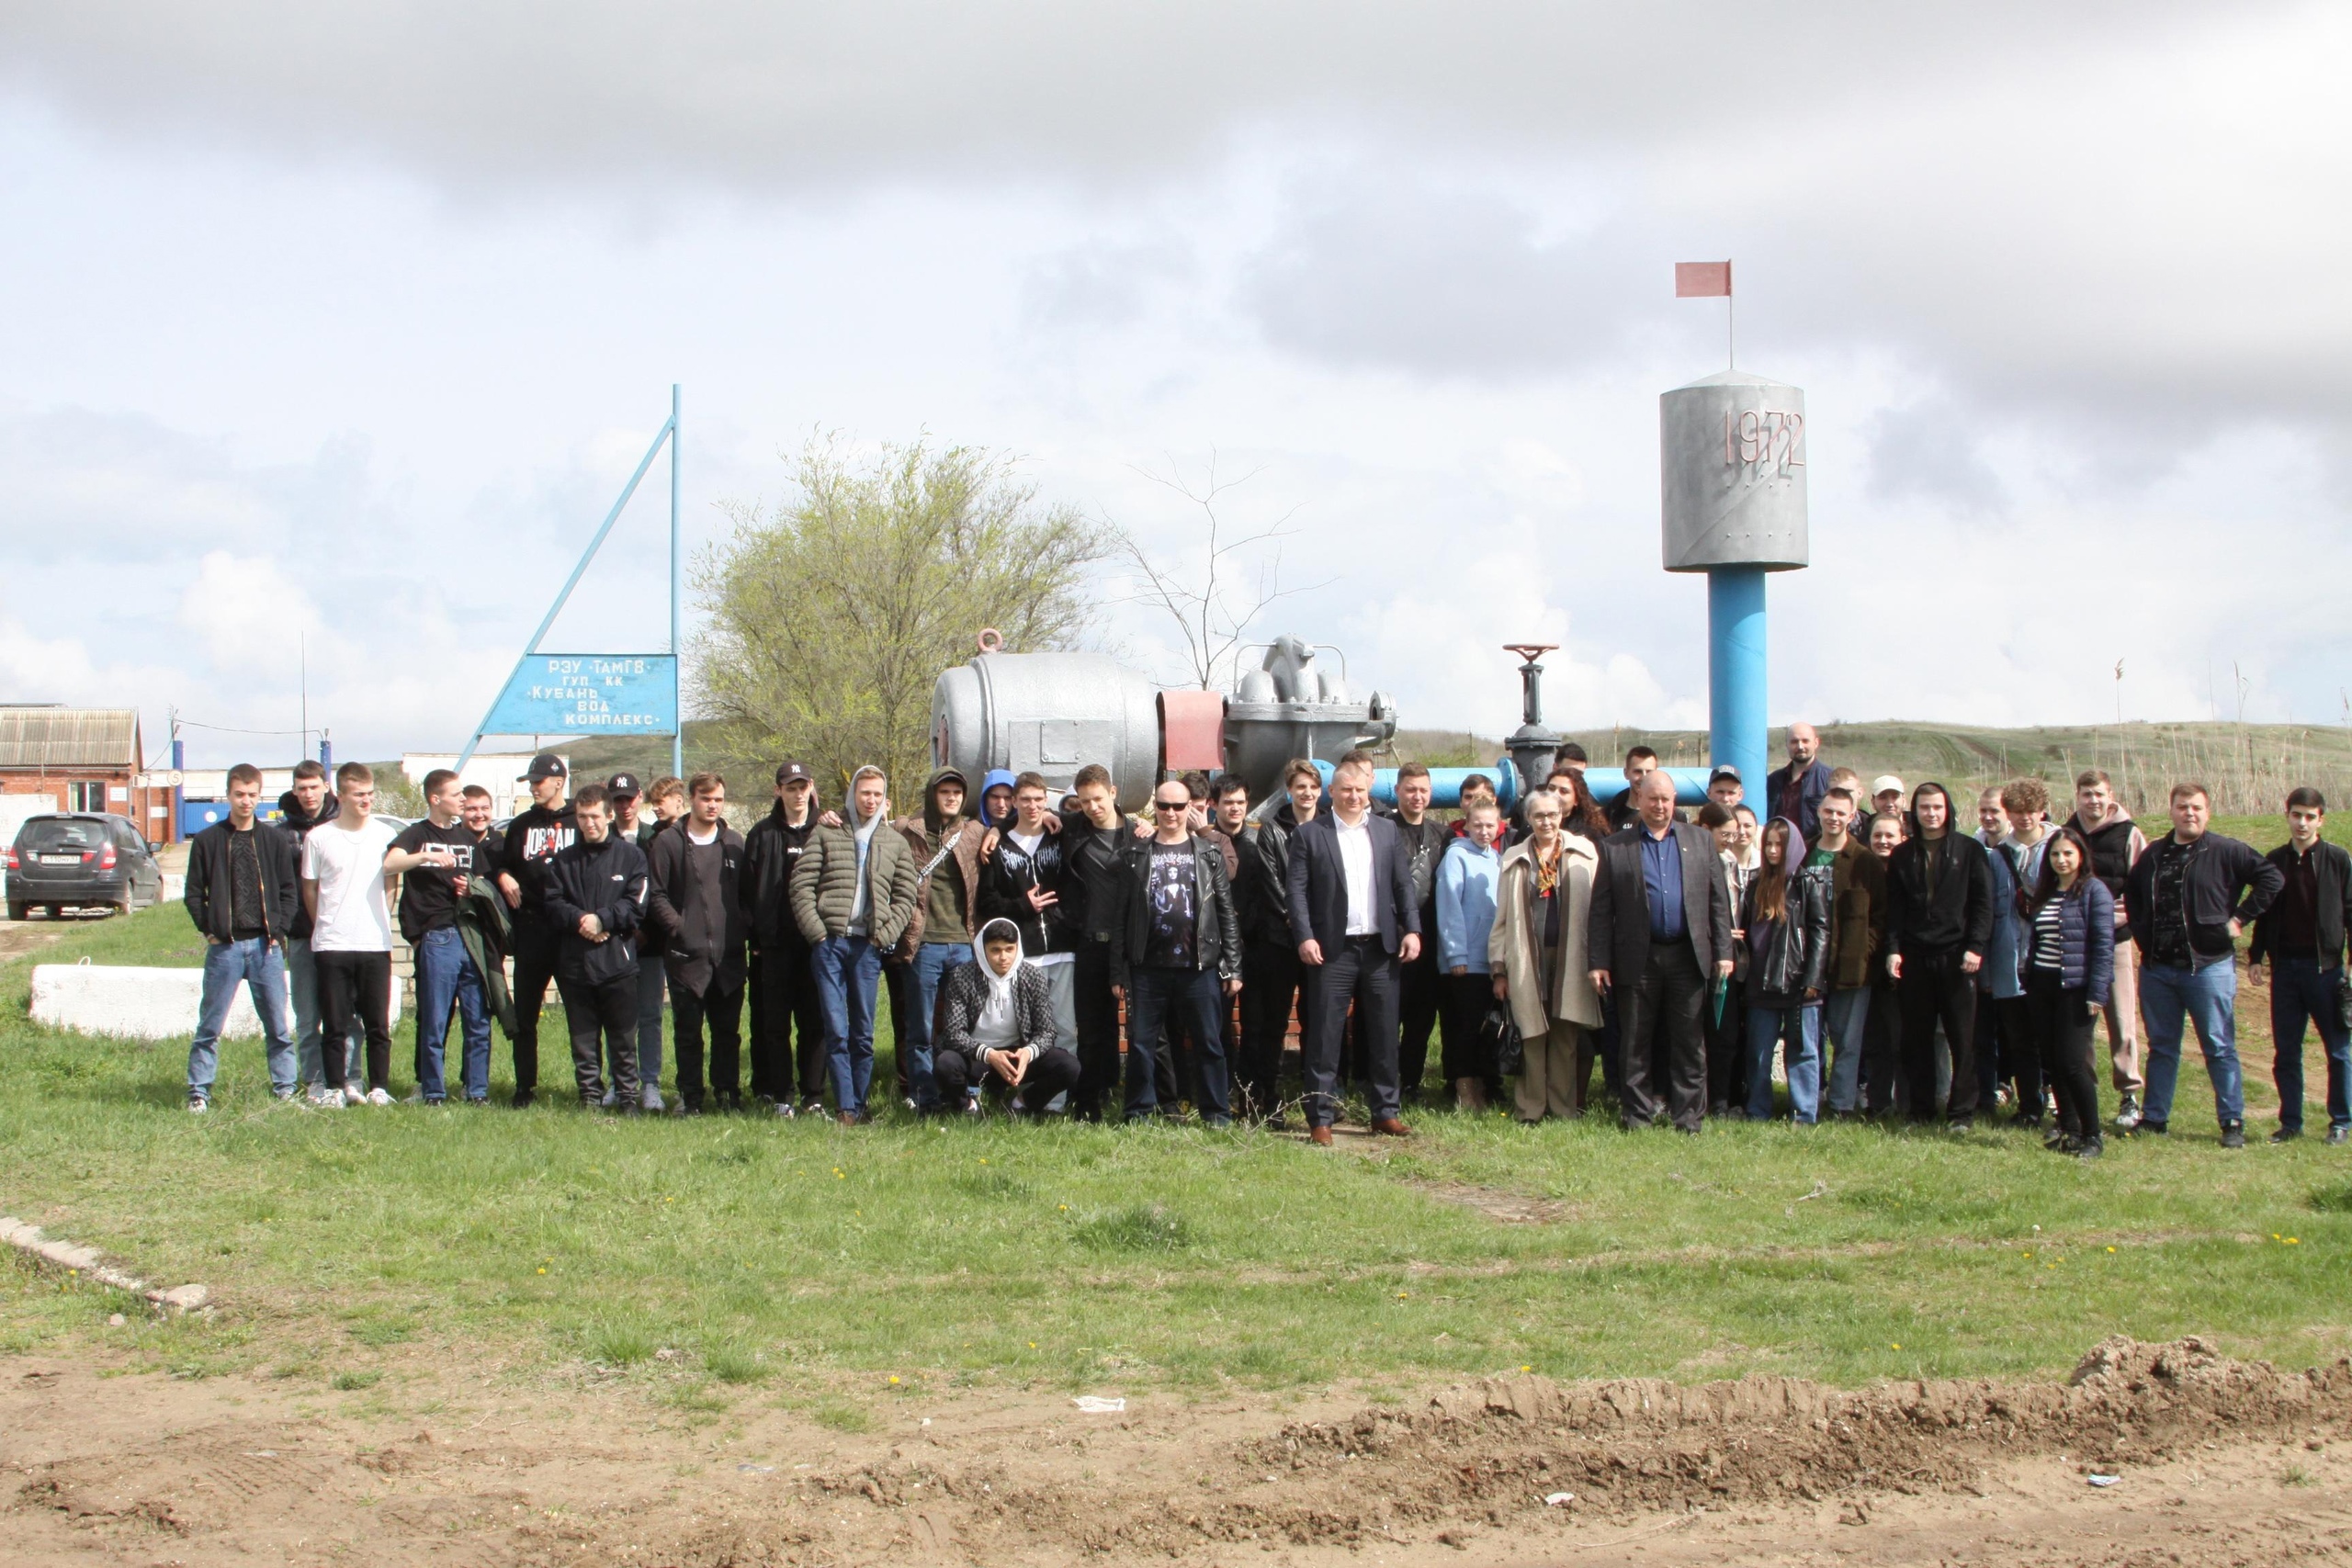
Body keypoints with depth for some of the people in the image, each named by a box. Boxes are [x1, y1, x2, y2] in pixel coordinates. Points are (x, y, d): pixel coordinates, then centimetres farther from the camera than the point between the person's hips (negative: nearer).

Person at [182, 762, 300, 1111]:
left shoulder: (276, 840, 6)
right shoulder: (208, 841, 4)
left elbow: (290, 890, 6)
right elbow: (194, 893, 5)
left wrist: (278, 929, -4)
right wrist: (209, 929, -4)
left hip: (266, 945, 1)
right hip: (224, 947, -1)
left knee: (277, 1024, 5)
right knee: (210, 1024, 1)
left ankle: (285, 1088, 12)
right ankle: (199, 1091, 5)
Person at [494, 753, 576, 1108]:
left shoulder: (580, 823, 4)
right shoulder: (521, 825, 16)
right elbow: (503, 865, 22)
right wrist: (503, 877, 0)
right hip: (531, 929, 4)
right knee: (524, 1015, 4)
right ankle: (525, 1088, 11)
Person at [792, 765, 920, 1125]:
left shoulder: (896, 844, 14)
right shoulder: (827, 836, 9)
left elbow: (905, 896, 11)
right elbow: (801, 885, 3)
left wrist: (886, 934, -3)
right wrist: (816, 931, -7)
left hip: (868, 946, 1)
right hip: (830, 942, -1)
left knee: (863, 1032, 4)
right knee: (836, 1030, -5)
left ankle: (860, 1103, 11)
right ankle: (845, 1106, -4)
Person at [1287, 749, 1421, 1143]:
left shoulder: (1388, 831, 12)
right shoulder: (1309, 834, 2)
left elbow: (1404, 885, 10)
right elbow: (1298, 890, -3)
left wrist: (1412, 929, -2)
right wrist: (1304, 937, -14)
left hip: (1380, 948, 3)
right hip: (1333, 949, -3)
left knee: (1383, 1035, 8)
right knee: (1326, 1036, -3)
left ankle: (1386, 1113, 16)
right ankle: (1320, 1118, 1)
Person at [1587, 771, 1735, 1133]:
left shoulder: (1700, 840, 10)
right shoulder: (1614, 847, 5)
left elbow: (1718, 900, 9)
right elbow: (1601, 910, 2)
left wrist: (1723, 951, 1)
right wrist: (1598, 962, -5)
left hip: (1688, 956, 1)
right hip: (1638, 959, -1)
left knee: (1688, 1042, 4)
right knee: (1635, 1042, 5)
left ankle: (1688, 1115, 9)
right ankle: (1636, 1113, 13)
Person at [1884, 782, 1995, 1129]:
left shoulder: (1970, 851, 3)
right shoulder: (1902, 855, 11)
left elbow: (1983, 903, 0)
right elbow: (1894, 907, 9)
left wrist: (1976, 947, -10)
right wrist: (1893, 949, -3)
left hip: (1955, 956, -3)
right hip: (1914, 957, 3)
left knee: (1962, 1037, -1)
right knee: (1916, 1038, 5)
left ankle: (1963, 1111, 3)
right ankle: (1921, 1109, 11)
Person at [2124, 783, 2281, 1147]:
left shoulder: (2226, 852, -5)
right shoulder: (2154, 855, 12)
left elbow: (2272, 879, -9)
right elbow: (2131, 893, 27)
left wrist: (2240, 917, -10)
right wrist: (2139, 930, 13)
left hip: (2209, 966, -5)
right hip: (2157, 968, 5)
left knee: (2219, 1048, -1)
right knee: (2161, 1046, 12)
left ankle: (2232, 1122, 3)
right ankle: (2155, 1117, 19)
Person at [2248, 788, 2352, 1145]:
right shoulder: (2275, 861, 8)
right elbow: (2264, 912, 13)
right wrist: (2256, 955, 7)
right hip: (2285, 965, 3)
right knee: (2285, 1050, 6)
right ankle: (2290, 1123, 13)